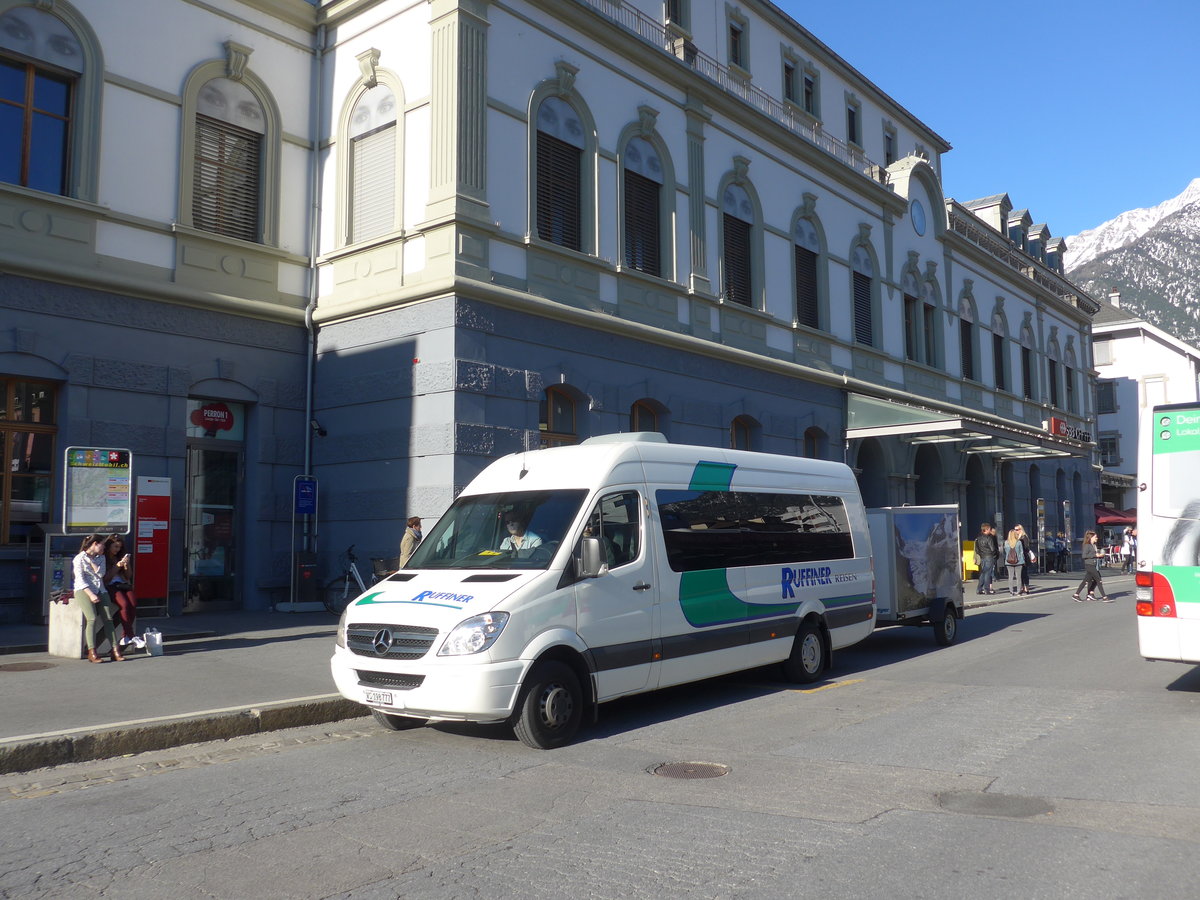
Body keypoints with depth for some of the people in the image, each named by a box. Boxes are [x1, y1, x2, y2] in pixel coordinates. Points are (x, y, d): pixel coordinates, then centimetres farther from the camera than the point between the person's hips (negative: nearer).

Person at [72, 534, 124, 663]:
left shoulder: (101, 557, 21)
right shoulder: (79, 558, 2)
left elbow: (101, 574, 5)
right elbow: (80, 580, -6)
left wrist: (91, 561, 0)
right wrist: (91, 594, -16)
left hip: (100, 591, 5)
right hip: (84, 591, -5)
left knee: (108, 619, -14)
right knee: (92, 618, -25)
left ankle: (115, 651, -20)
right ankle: (92, 653, -25)